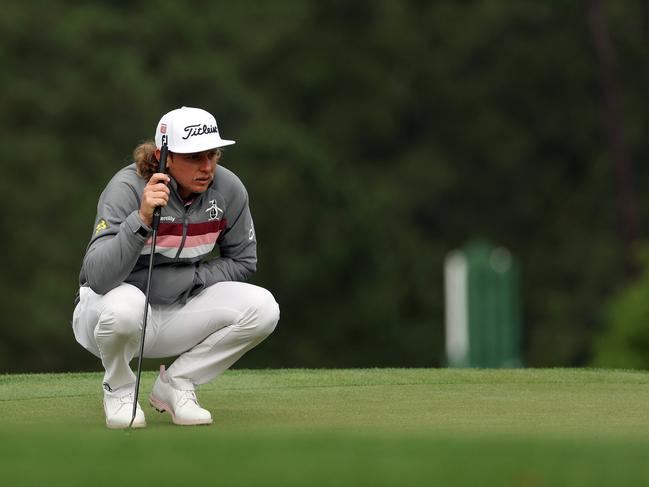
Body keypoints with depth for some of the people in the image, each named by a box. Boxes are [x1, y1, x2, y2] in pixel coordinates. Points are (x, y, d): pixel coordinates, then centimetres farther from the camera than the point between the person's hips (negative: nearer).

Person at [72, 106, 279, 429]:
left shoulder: (228, 189, -10)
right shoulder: (128, 187, -24)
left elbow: (242, 262, 4)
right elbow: (98, 277, -35)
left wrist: (188, 278, -11)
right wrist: (141, 218, -46)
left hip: (178, 311, 4)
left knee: (262, 308, -18)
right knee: (125, 302, -40)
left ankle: (175, 385, 2)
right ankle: (119, 390, -6)